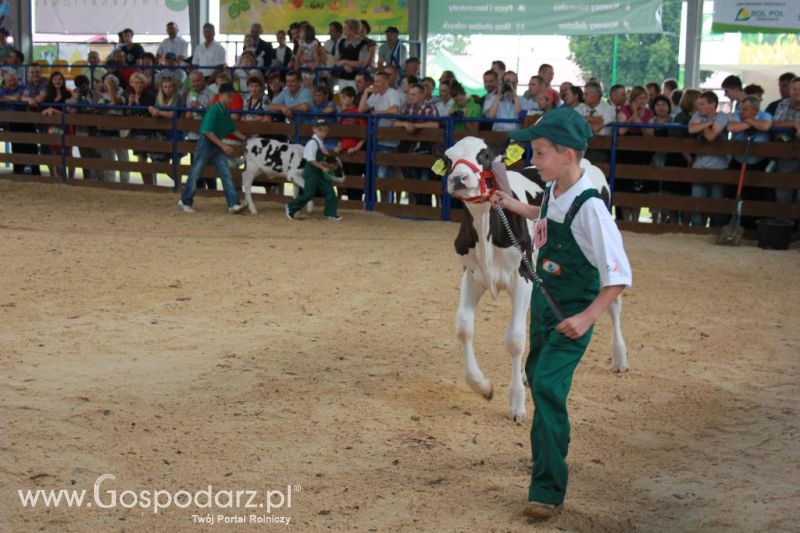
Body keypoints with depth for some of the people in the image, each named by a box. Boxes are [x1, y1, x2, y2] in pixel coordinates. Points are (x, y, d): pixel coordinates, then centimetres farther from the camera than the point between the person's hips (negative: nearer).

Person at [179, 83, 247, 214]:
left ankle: (233, 204, -10)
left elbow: (233, 130, 14)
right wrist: (223, 145, -25)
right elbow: (208, 132, -23)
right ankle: (185, 202, 18)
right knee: (195, 173, 3)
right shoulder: (213, 110, -19)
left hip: (218, 145, 7)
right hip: (206, 143, -7)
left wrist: (245, 139, 3)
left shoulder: (227, 112, 5)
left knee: (226, 174, -5)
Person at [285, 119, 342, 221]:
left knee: (330, 192, 3)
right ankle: (291, 208, 12)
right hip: (312, 172, -9)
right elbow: (311, 160, -22)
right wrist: (323, 167, -22)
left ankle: (330, 214, 8)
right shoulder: (312, 143, -16)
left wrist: (328, 165, 6)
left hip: (321, 172, 9)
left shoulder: (321, 143, 12)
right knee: (308, 194, -5)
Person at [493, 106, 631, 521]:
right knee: (536, 378, 21)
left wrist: (588, 318, -35)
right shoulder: (553, 191, -2)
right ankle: (549, 454, 44)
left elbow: (619, 276, -27)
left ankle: (548, 489, -12)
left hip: (571, 315, -9)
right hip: (543, 303, 9)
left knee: (548, 386, -17)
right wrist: (515, 207, 21)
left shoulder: (588, 206, -27)